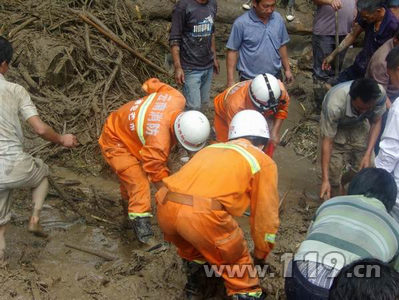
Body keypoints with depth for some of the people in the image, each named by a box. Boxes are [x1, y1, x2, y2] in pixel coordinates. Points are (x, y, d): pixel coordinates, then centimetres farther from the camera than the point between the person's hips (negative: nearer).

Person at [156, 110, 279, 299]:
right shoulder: (263, 161, 16)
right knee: (237, 263, 18)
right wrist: (261, 254, 34)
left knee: (193, 244, 36)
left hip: (165, 207, 6)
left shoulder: (212, 148, 31)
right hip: (202, 214, -6)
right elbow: (265, 215, 18)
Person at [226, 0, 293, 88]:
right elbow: (232, 51, -10)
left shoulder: (278, 19, 0)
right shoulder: (241, 23, -14)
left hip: (275, 76, 4)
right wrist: (230, 80, -11)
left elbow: (282, 45, 12)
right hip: (250, 79, -4)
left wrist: (287, 69, 14)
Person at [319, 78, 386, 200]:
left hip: (359, 125, 3)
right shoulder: (334, 105, -42)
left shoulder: (380, 93, -33)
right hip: (335, 127, -3)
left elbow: (376, 122, -13)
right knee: (333, 170, -8)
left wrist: (368, 154, -22)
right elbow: (327, 141, -33)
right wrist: (325, 179, -33)